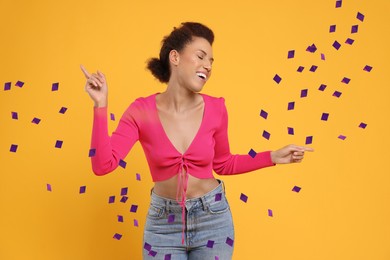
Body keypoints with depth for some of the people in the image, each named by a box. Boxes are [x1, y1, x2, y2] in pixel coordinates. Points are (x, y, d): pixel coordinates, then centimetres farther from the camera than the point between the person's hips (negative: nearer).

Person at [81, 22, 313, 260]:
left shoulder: (216, 108, -9)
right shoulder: (142, 111, -12)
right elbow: (103, 164, -19)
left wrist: (273, 157, 0)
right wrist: (100, 105, -23)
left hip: (213, 218, 1)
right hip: (163, 222, -1)